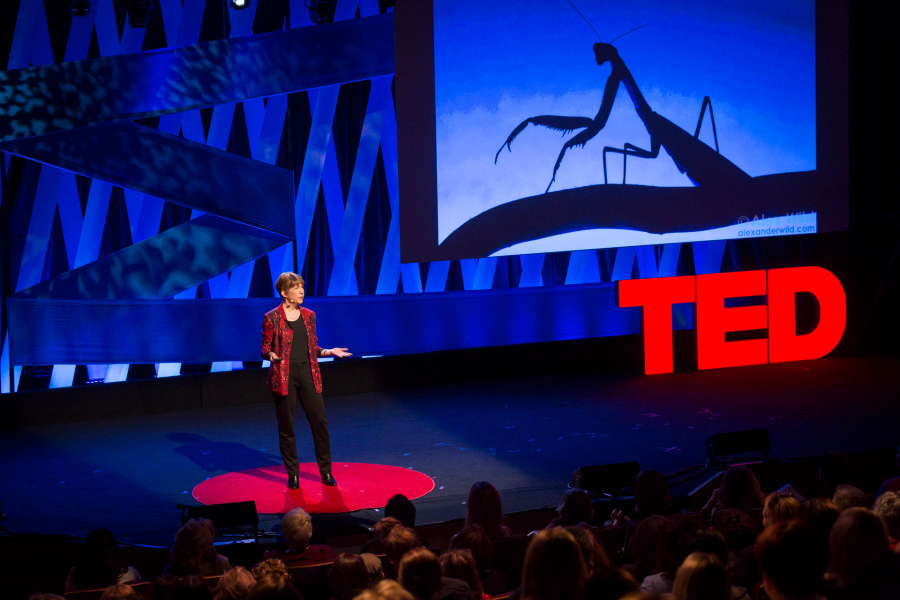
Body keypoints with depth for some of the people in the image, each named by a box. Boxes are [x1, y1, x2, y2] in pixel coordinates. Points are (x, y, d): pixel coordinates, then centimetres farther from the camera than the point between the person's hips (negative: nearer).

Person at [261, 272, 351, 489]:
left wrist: (329, 351, 0)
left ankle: (326, 471, 14)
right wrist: (271, 355, -22)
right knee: (286, 426, 2)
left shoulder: (308, 316, 9)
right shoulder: (272, 318, -5)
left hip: (308, 373, 4)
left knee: (320, 422, 2)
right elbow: (265, 349, -1)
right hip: (284, 376, -4)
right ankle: (293, 474, 14)